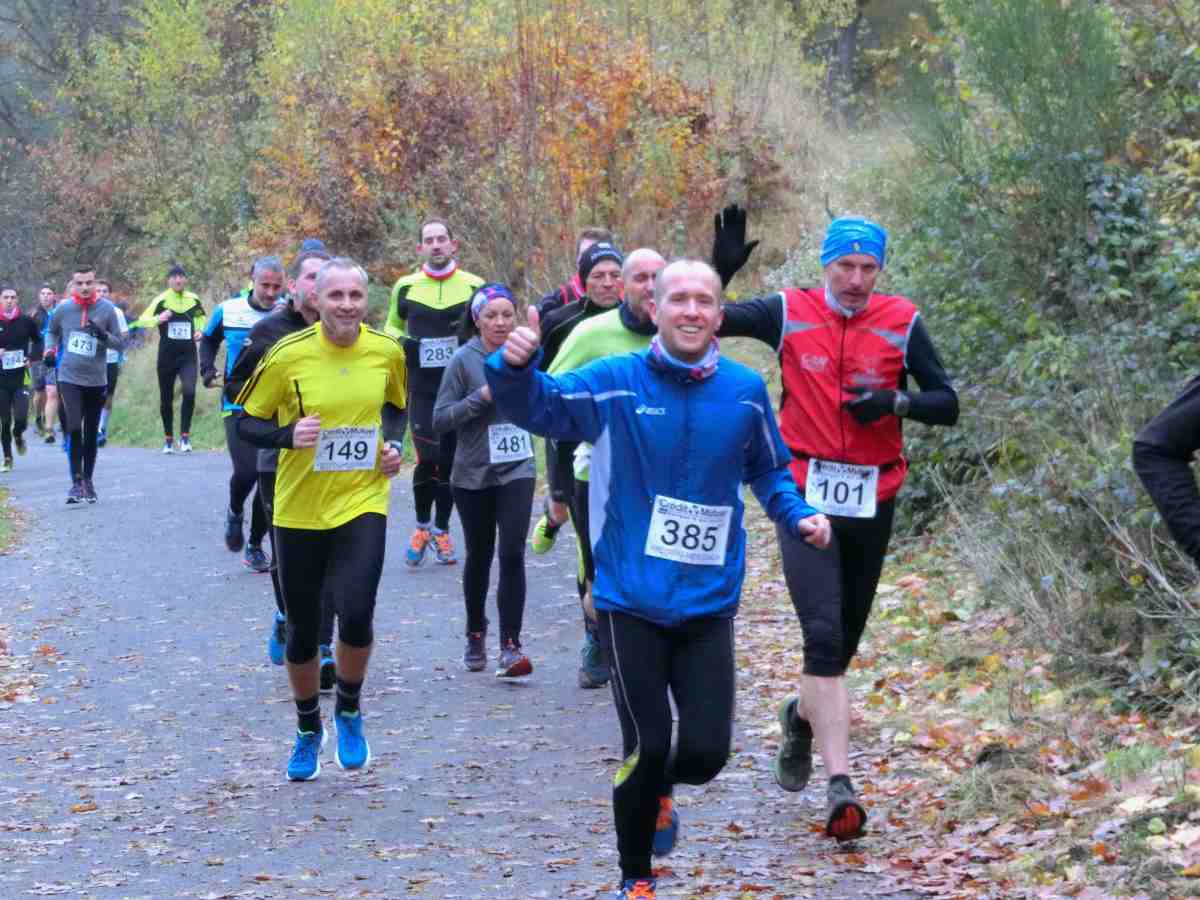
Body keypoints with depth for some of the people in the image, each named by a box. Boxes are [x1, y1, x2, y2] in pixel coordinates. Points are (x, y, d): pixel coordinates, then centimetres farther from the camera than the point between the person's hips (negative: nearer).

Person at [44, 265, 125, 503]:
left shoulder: (107, 309, -4)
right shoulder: (63, 310, -1)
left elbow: (119, 342, 0)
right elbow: (52, 332, 18)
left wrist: (103, 335, -19)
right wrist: (50, 350, 1)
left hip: (96, 381, 1)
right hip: (69, 379, -1)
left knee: (91, 434, 10)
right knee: (74, 430, -15)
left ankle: (88, 481, 24)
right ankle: (76, 482, -11)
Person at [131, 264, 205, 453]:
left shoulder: (194, 300, 4)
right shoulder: (161, 300, -5)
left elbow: (201, 318, 24)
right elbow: (142, 320, -10)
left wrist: (200, 331, 5)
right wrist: (158, 319, -29)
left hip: (188, 356, 1)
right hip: (167, 357, -1)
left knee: (189, 392, -20)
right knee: (166, 399, 8)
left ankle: (185, 436, -10)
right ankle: (168, 439, 22)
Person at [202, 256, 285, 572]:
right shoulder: (228, 311, 0)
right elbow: (209, 339, 20)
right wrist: (207, 370, 6)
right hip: (237, 406, -1)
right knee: (246, 471, -18)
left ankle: (255, 546, 18)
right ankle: (235, 512, 16)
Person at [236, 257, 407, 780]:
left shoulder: (387, 352, -3)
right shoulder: (288, 355, -11)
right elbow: (246, 423, -3)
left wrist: (394, 443, -1)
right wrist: (288, 435, -21)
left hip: (362, 503, 0)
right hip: (299, 510, 0)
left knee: (357, 614, -19)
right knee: (303, 631, 9)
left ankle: (348, 712, 11)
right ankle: (309, 731, 35)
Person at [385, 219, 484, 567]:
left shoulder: (473, 286, 2)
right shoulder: (406, 287, 3)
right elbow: (392, 327, 19)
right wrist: (402, 344, -2)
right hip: (421, 388, -1)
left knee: (450, 460, 6)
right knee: (428, 459, -12)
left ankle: (441, 531, 21)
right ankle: (422, 526, 9)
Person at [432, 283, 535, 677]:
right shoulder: (464, 360, -7)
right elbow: (440, 420, -10)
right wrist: (482, 396, -20)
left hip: (517, 471, 1)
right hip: (474, 474, -1)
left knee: (512, 553, -12)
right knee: (479, 556, 13)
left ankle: (510, 645, -10)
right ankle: (475, 635, 33)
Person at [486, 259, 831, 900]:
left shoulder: (745, 391, 1)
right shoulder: (615, 383, -7)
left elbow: (768, 471, 16)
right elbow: (537, 405, -11)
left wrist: (798, 516, -2)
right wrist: (515, 366, -32)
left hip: (709, 605, 3)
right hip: (632, 601, -2)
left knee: (707, 749, -1)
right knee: (648, 746, -2)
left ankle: (657, 790, 37)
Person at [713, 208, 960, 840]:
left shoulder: (901, 323, 0)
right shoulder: (788, 313, -1)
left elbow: (947, 405, 1)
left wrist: (897, 401, -18)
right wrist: (721, 271, -17)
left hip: (872, 503, 2)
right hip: (805, 497, -2)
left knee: (845, 640, 15)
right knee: (824, 637, -15)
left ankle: (803, 715, 47)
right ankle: (840, 784, -18)